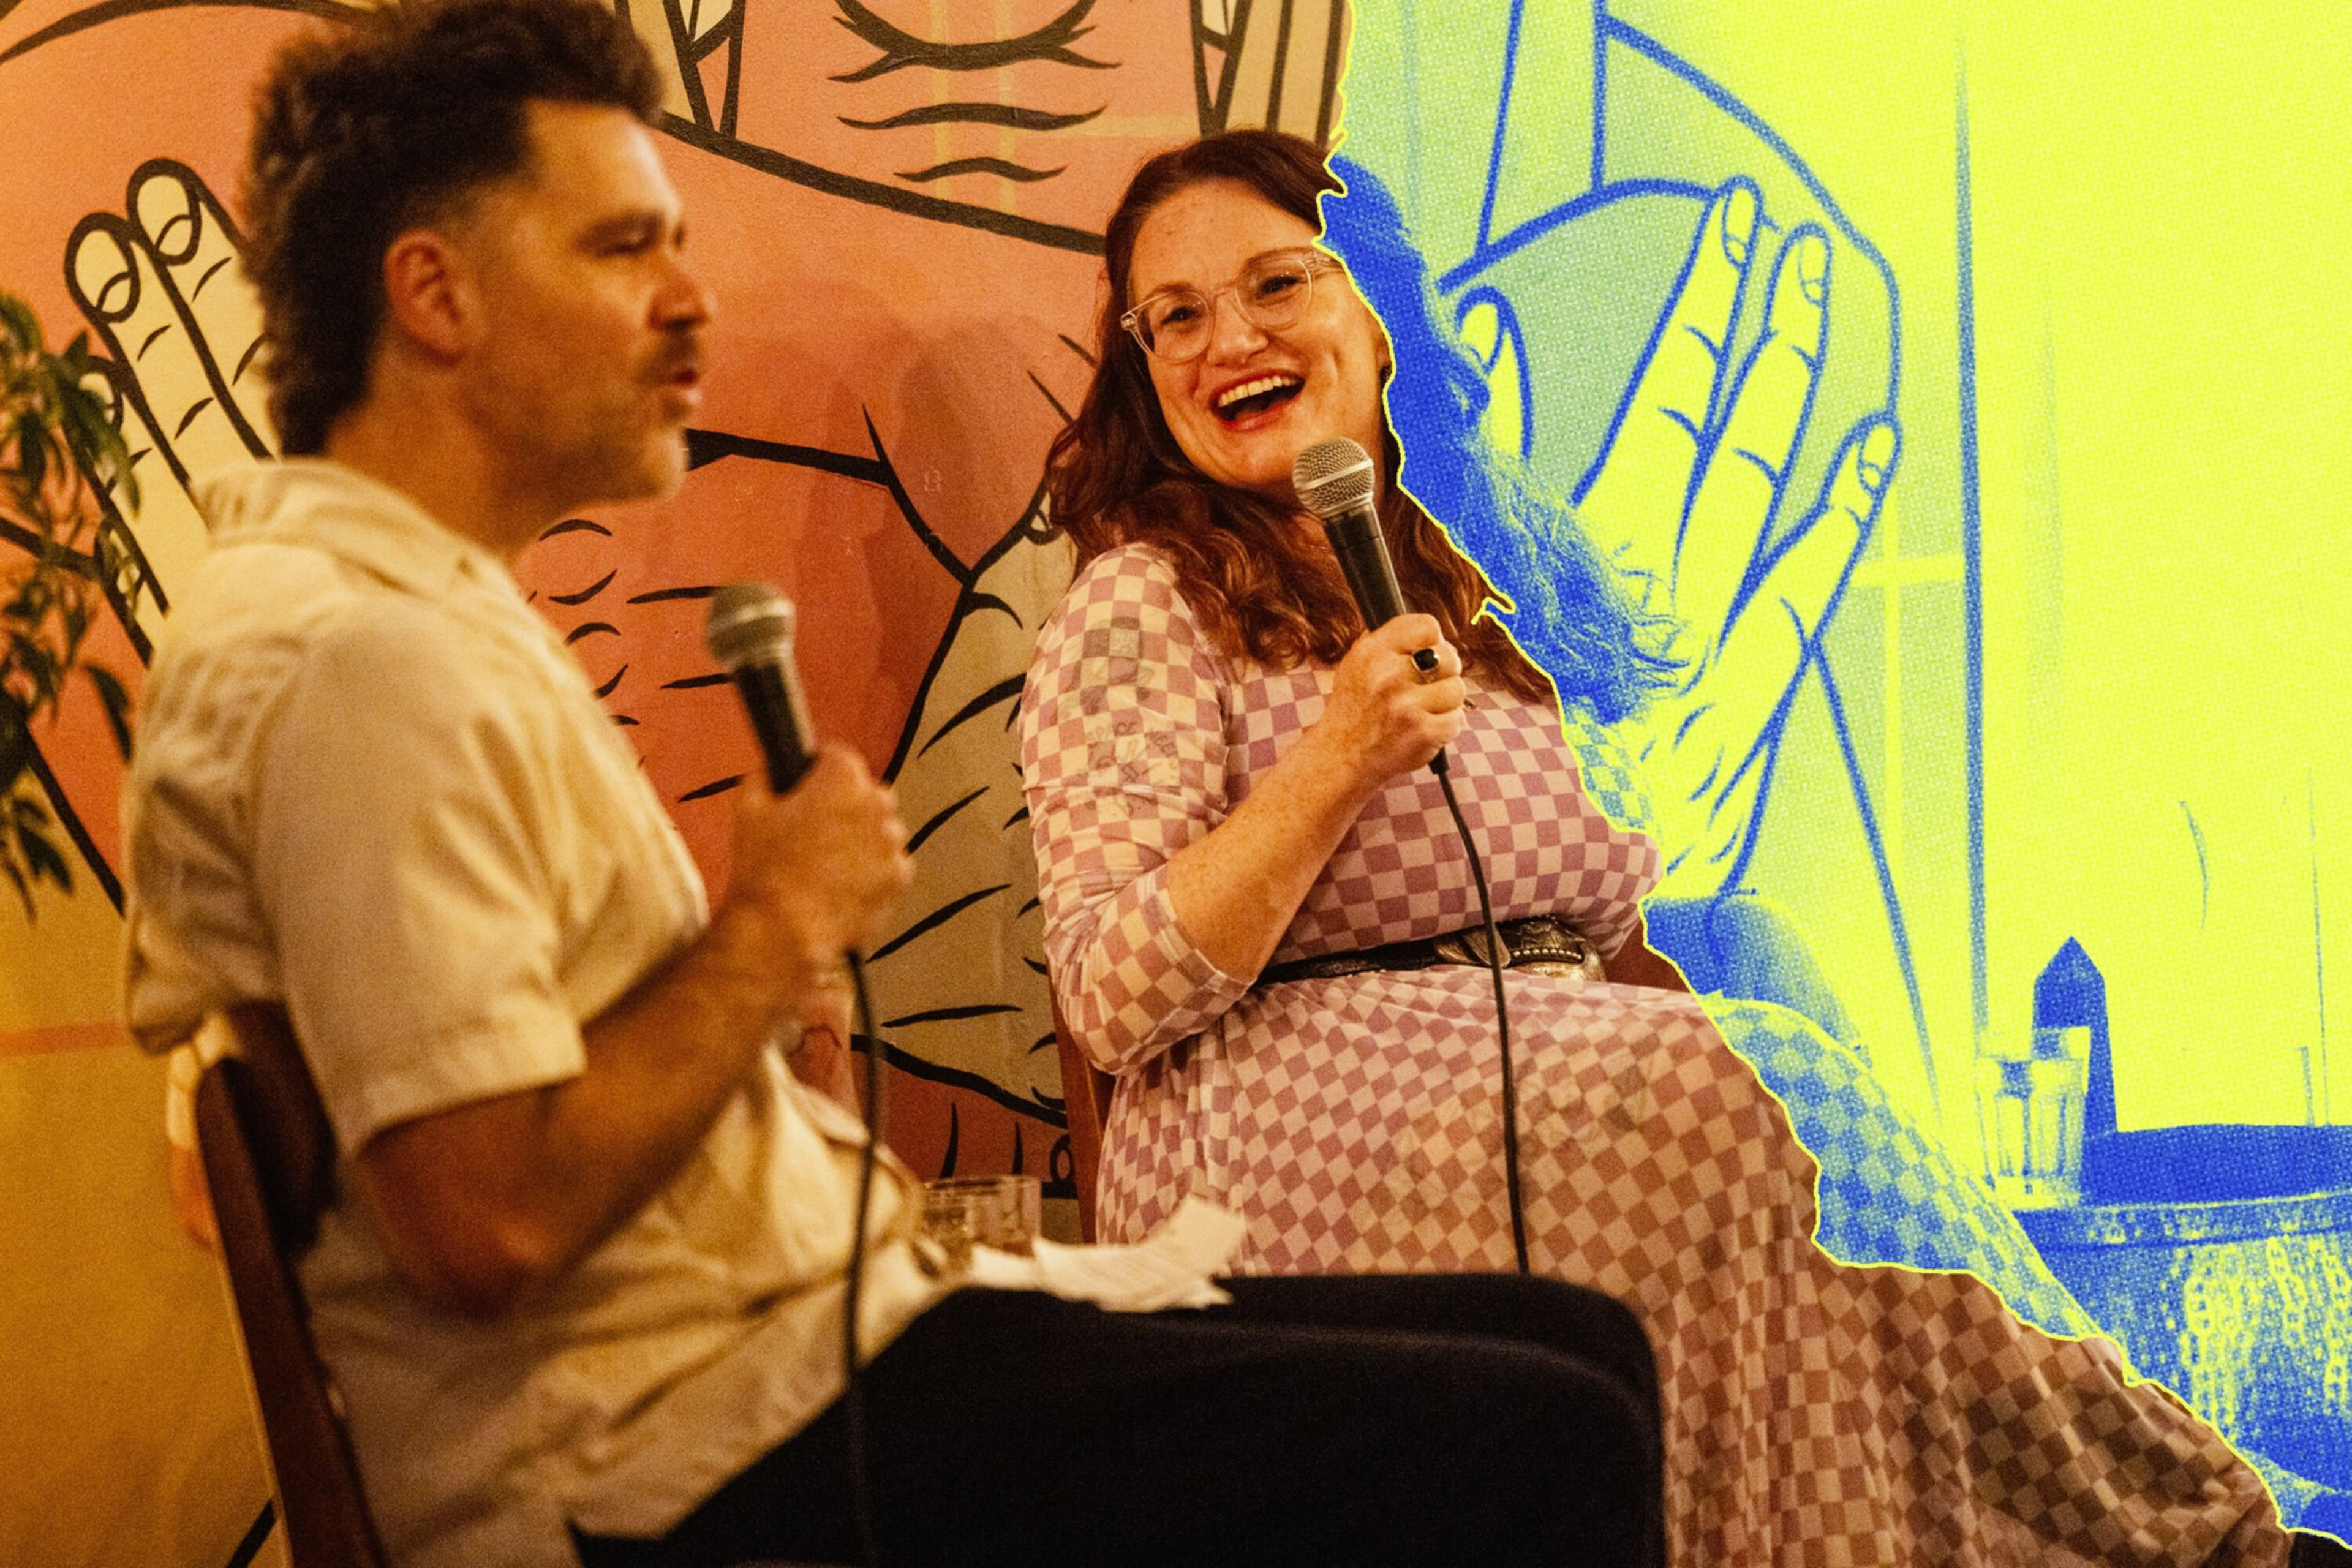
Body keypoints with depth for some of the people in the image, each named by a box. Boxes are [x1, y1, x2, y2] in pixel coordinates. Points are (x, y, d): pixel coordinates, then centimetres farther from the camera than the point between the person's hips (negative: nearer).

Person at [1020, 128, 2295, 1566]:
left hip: (1566, 1062, 6)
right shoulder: (1142, 610, -1)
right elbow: (1112, 1003, -11)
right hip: (1291, 1115, -6)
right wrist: (1333, 764, -19)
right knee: (1782, 1115, -29)